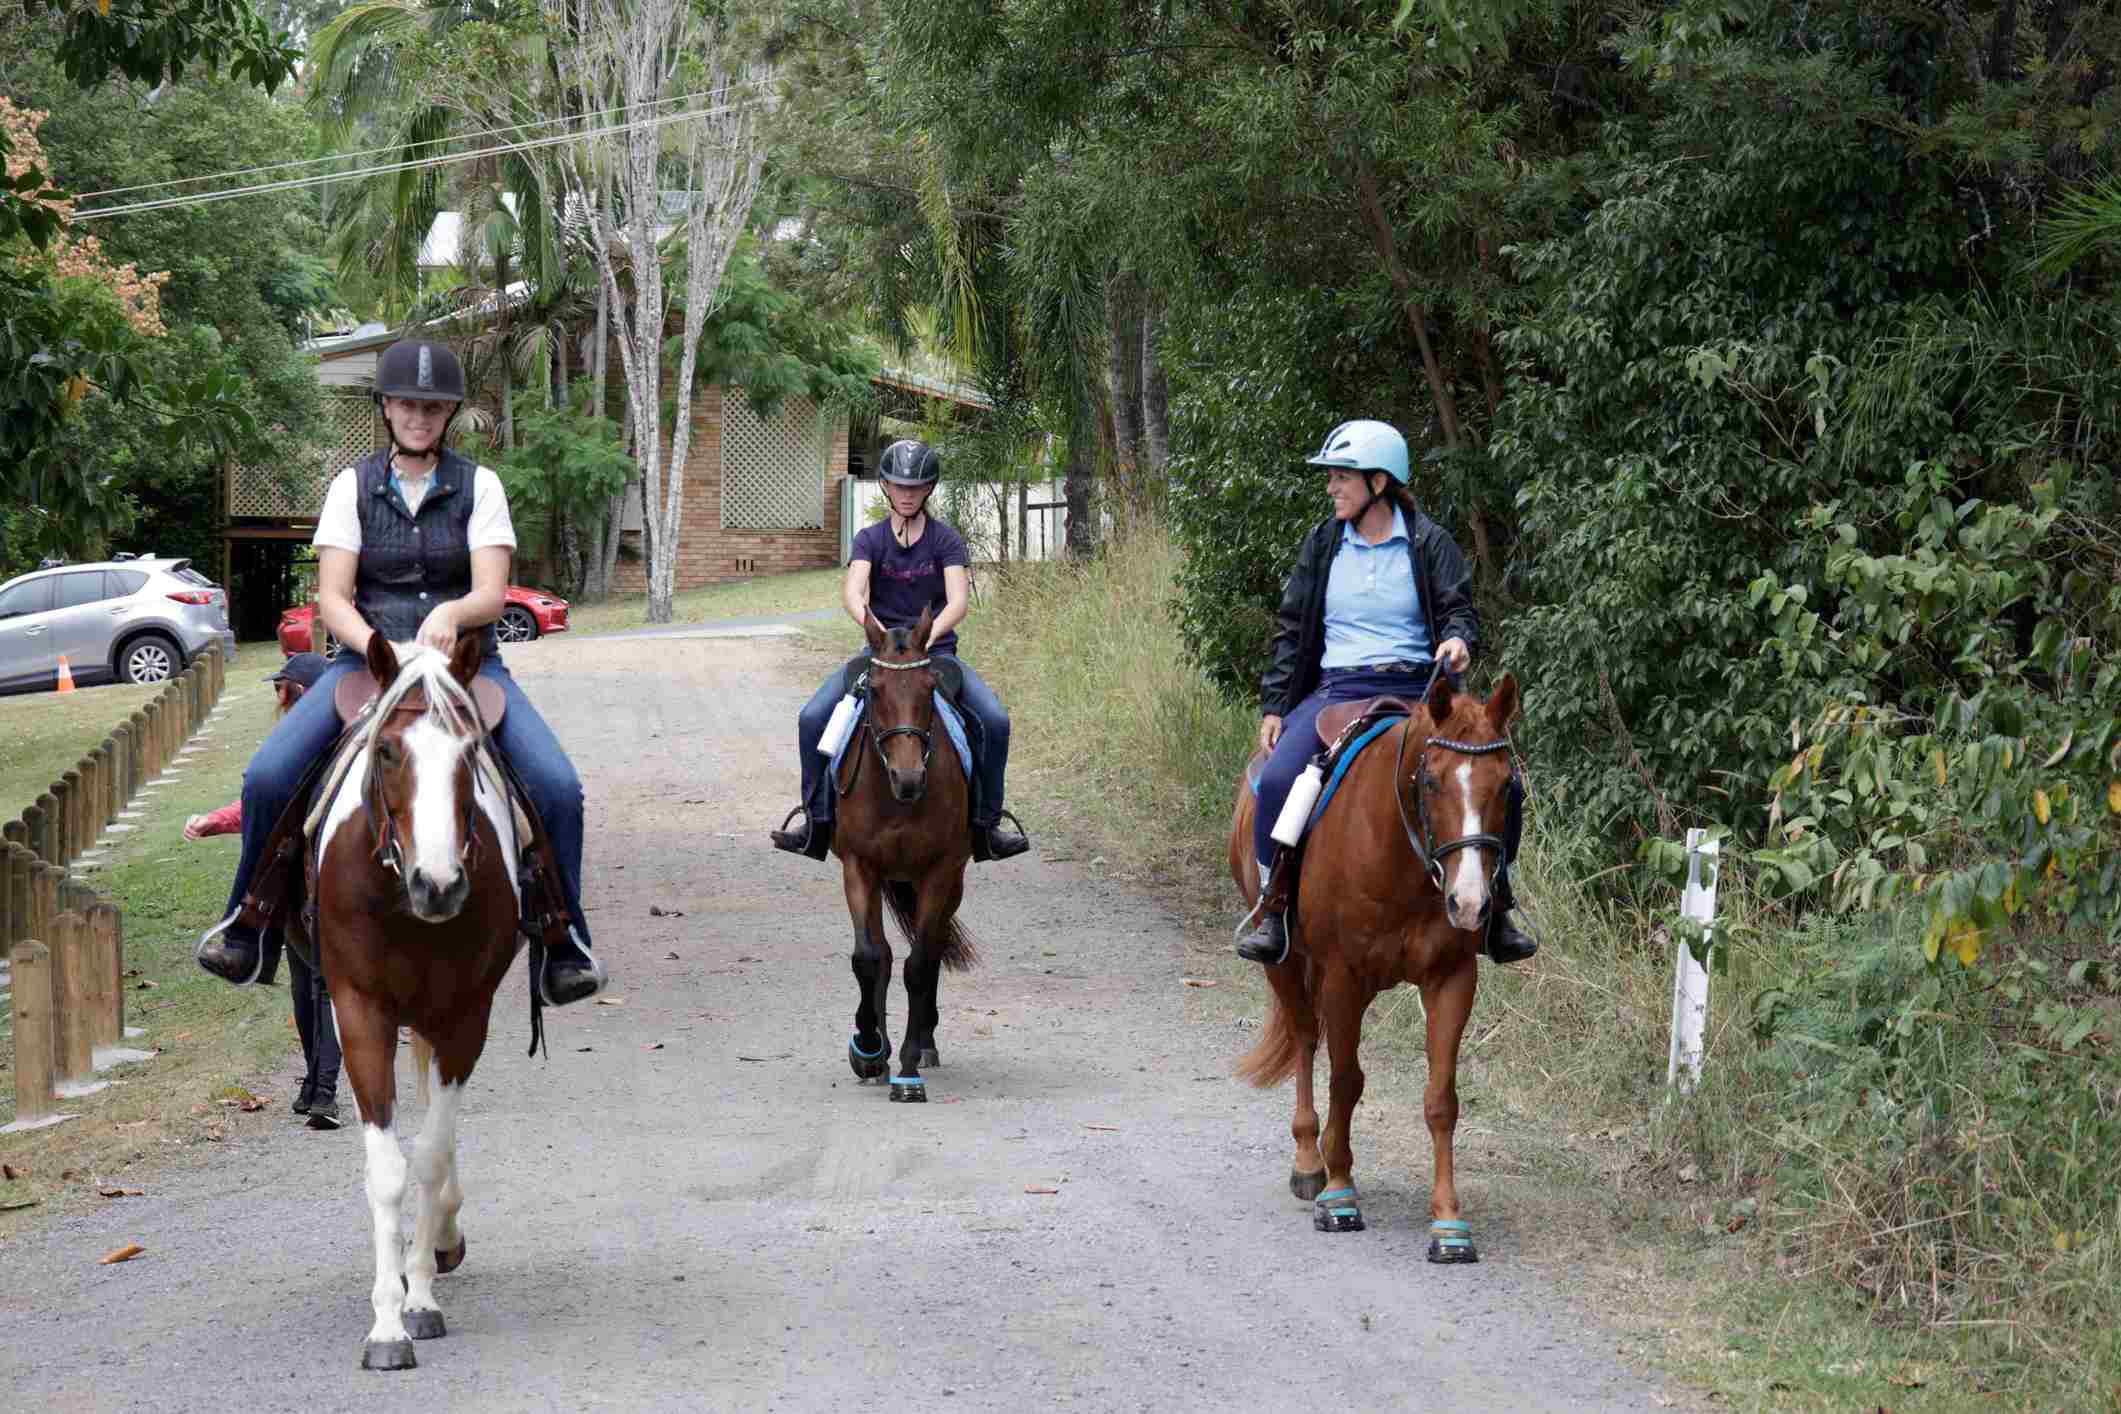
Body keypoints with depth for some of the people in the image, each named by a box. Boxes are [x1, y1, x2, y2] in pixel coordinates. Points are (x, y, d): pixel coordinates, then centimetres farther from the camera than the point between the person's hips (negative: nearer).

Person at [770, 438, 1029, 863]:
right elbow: (852, 592, -15)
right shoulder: (870, 539, 3)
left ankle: (987, 823, -10)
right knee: (813, 717, -20)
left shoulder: (946, 540, 1)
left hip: (937, 651, -1)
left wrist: (931, 631, -35)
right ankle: (817, 821, -10)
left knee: (995, 720, -24)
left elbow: (959, 600, -14)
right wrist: (872, 626, -36)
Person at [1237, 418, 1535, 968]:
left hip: (1419, 688, -1)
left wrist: (1458, 639, -22)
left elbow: (1458, 609, 2)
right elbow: (1292, 631, 15)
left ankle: (1492, 909, 2)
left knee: (1501, 781, -18)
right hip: (1337, 690, 1)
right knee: (1277, 781, -27)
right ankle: (1272, 910, -10)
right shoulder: (1323, 545, 11)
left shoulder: (1429, 543, 5)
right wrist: (1274, 707, 8)